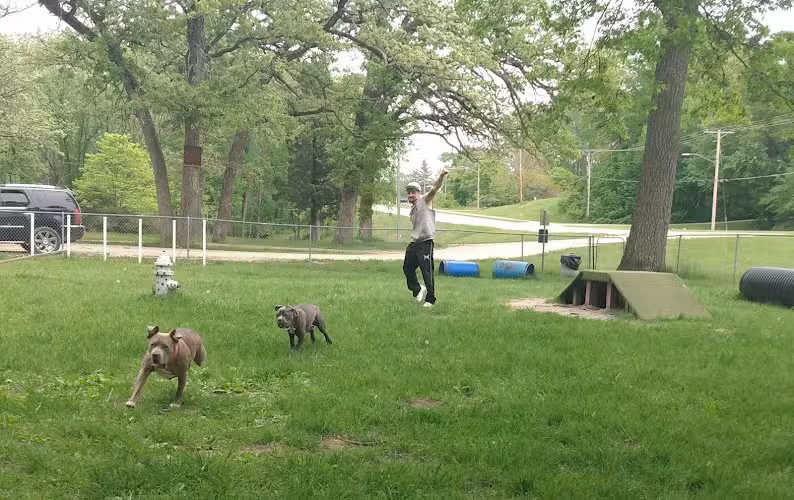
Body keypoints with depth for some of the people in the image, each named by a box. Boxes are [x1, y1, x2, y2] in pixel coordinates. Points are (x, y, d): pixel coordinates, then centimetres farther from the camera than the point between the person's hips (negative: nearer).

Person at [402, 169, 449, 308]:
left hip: (425, 243, -8)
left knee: (427, 272, -8)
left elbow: (435, 188, -19)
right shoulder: (412, 209, 20)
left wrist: (442, 176, -36)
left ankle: (430, 299, 1)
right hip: (414, 243, 8)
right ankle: (418, 290, 35)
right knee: (407, 268, 14)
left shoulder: (425, 200, -1)